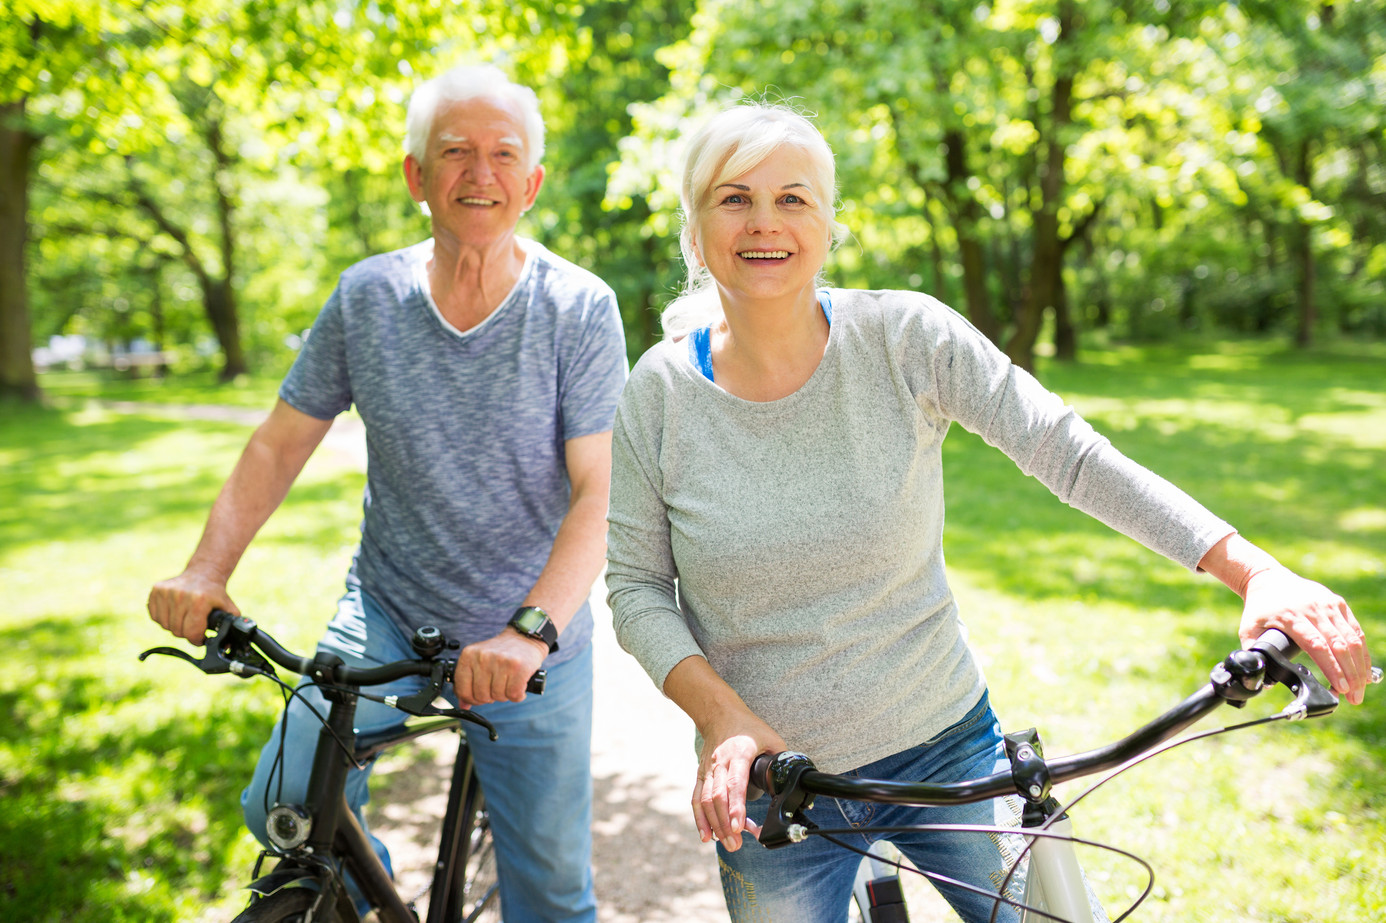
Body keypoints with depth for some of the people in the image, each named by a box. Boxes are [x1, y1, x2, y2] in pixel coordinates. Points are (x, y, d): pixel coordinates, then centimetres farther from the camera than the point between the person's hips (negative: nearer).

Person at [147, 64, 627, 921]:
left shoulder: (581, 310, -12)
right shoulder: (366, 296, -3)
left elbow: (600, 494, -18)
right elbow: (280, 445, 3)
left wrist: (528, 632, -31)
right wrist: (206, 571, -9)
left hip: (533, 646, -2)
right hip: (385, 616, 2)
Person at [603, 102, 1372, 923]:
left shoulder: (906, 337, -12)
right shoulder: (660, 392, -9)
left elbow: (1070, 454, -15)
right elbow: (637, 587, -4)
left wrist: (1258, 572, -24)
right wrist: (723, 718, -18)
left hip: (944, 743, 0)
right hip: (768, 782, 0)